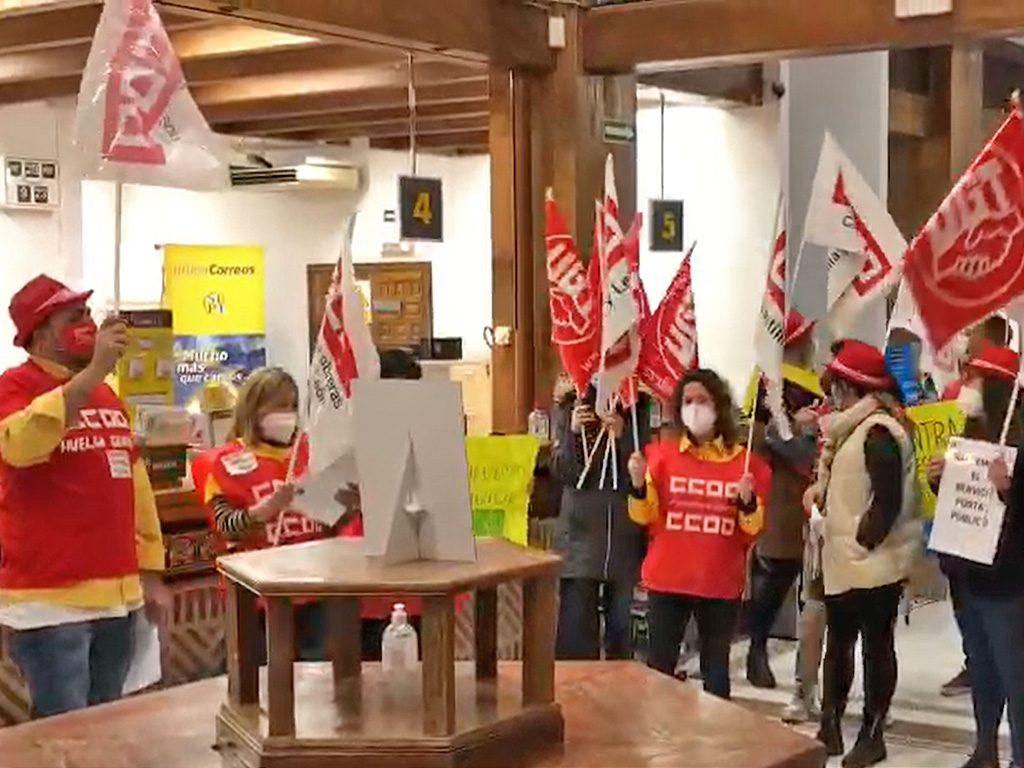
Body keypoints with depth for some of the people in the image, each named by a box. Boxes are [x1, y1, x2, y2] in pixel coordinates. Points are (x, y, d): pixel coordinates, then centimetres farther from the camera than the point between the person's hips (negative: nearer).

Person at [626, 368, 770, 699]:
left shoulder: (743, 460, 1)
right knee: (660, 664, 5)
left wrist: (748, 503, -16)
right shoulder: (662, 452, 1)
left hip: (722, 583, 0)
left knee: (716, 667, 12)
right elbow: (645, 515, -2)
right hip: (667, 578, 0)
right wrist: (638, 486, -20)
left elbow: (754, 528, 3)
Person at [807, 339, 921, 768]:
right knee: (839, 640, 16)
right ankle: (830, 726, 27)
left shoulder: (878, 431, -18)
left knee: (877, 644, 2)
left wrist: (865, 541, -16)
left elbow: (889, 499, -23)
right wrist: (822, 490, 3)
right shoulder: (857, 428, 13)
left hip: (874, 561, -10)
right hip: (846, 559, 10)